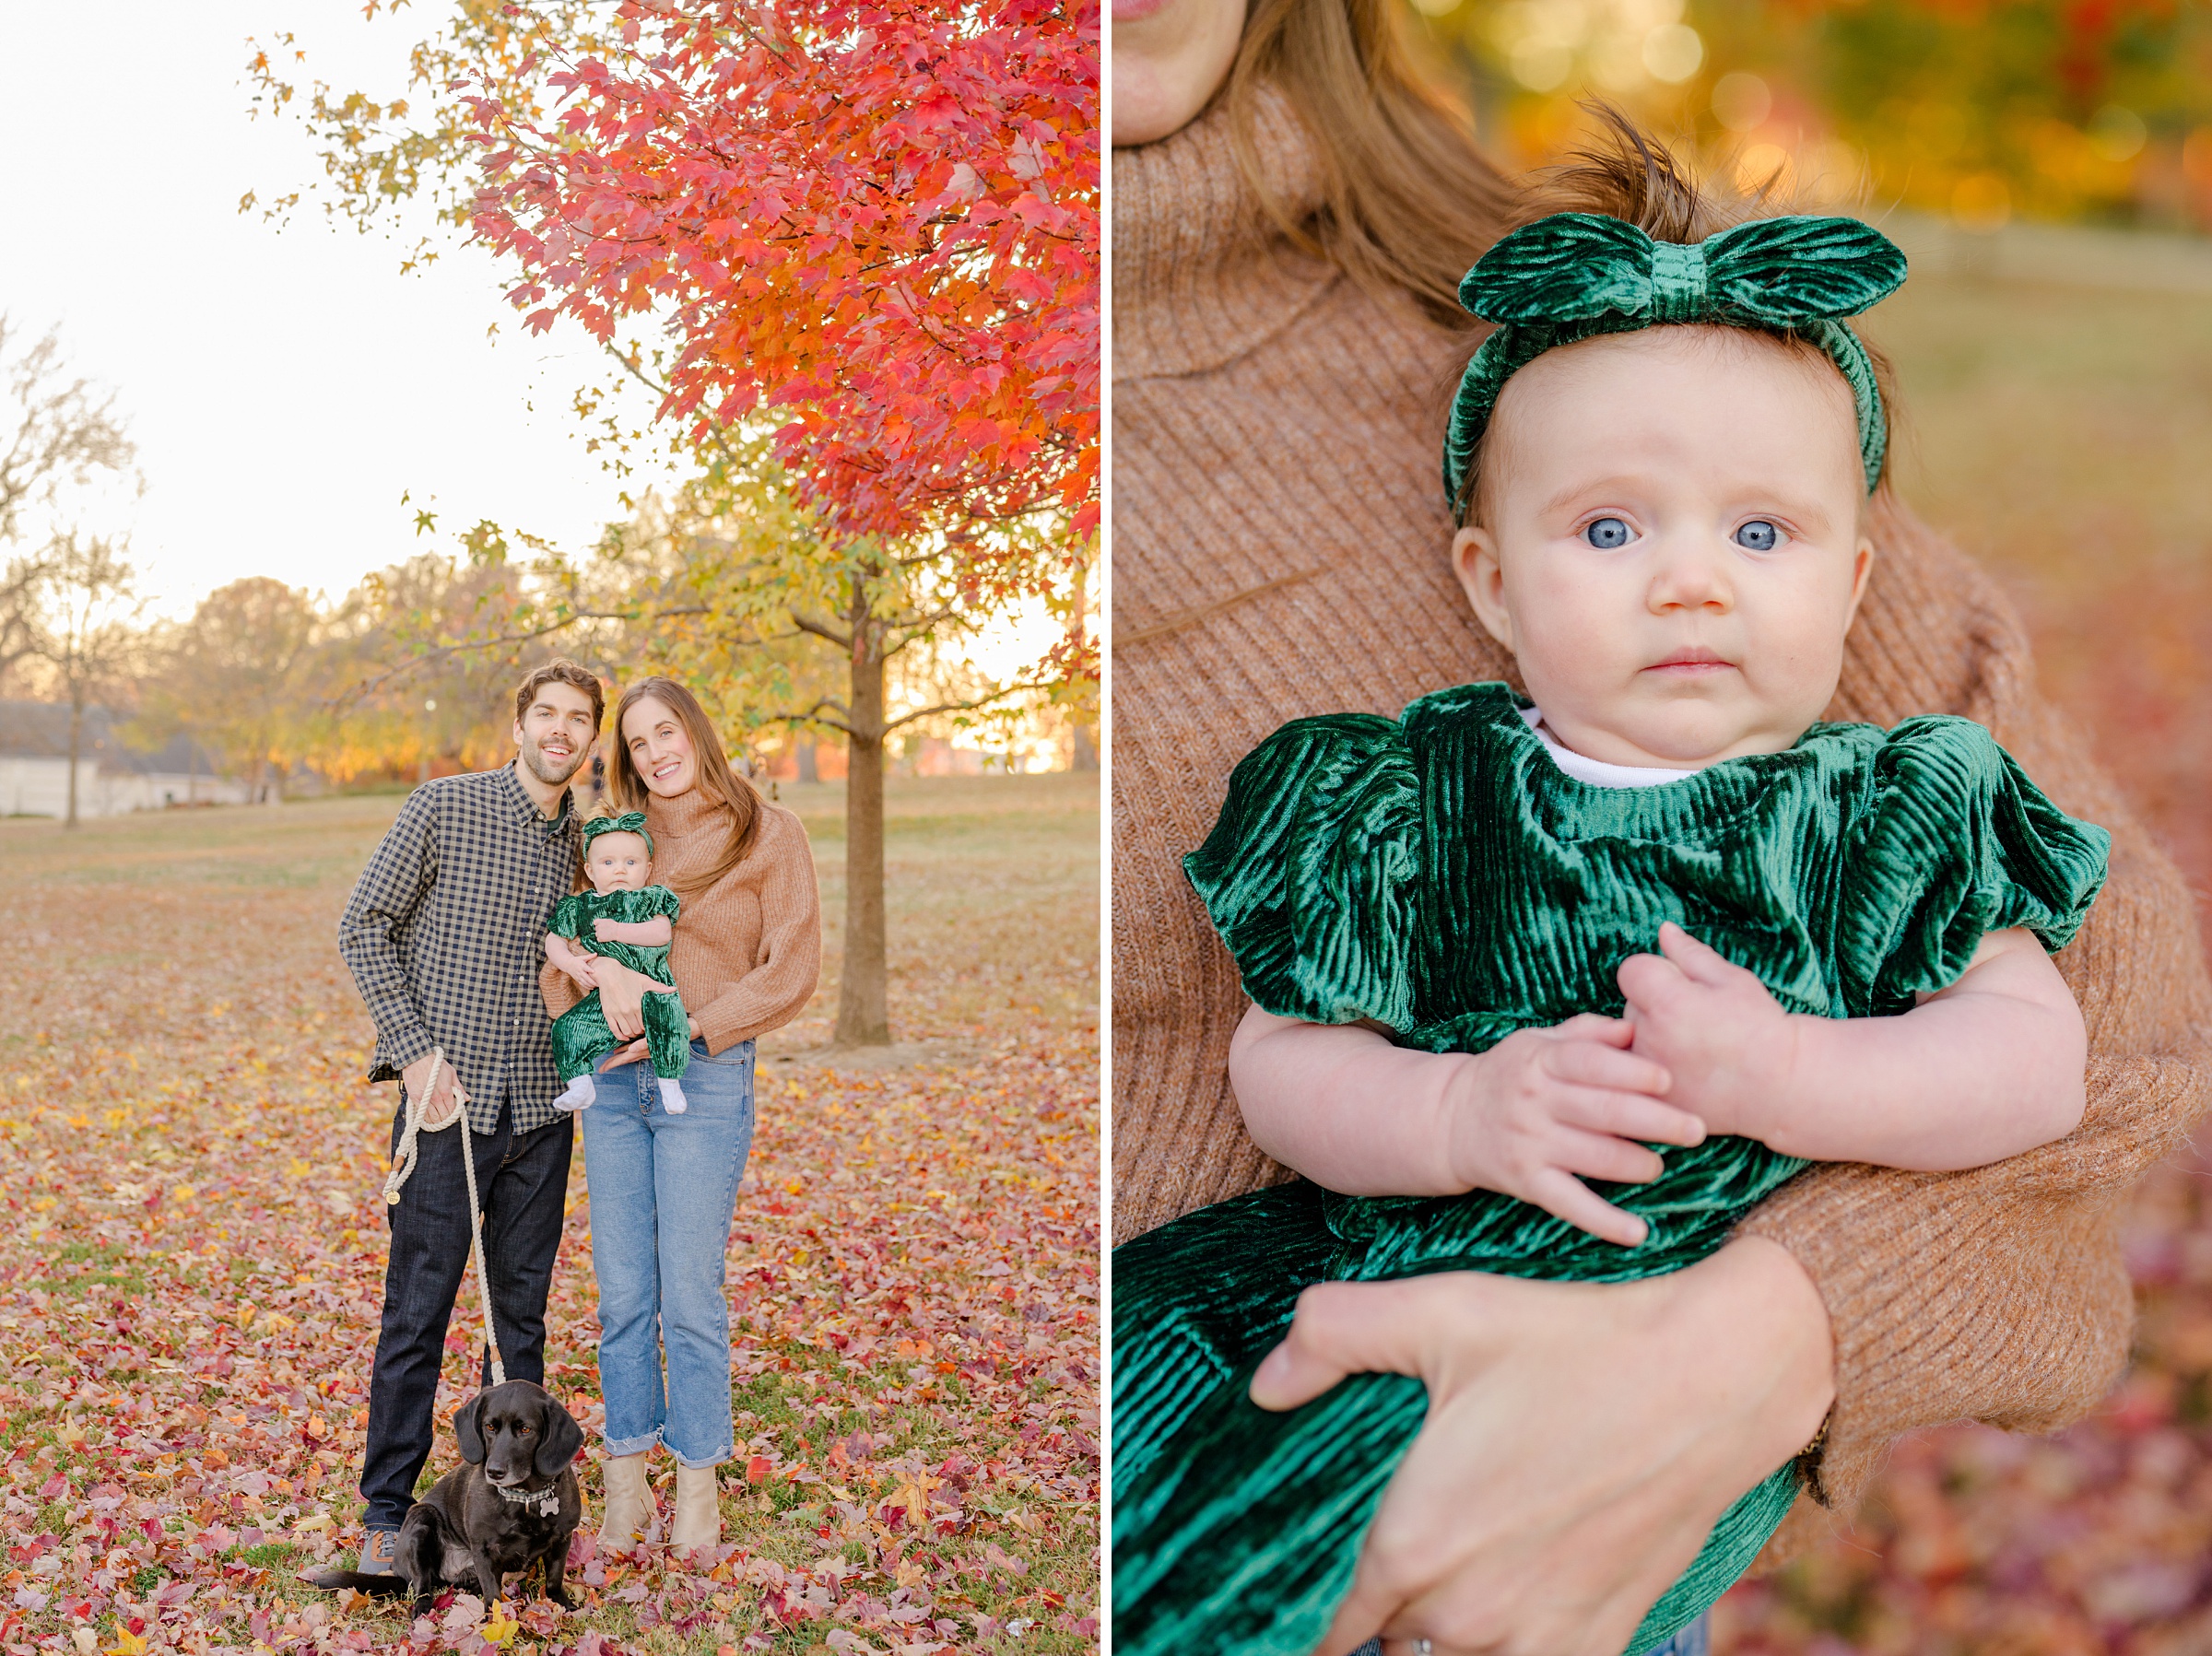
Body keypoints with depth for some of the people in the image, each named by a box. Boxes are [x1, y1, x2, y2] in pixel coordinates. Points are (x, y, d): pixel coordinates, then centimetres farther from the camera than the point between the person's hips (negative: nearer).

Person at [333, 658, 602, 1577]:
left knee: (522, 1310, 10)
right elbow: (363, 926, -3)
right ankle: (387, 1511, 8)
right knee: (418, 1308, -2)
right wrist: (415, 1049, -10)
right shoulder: (444, 807, -4)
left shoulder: (582, 839, 11)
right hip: (450, 1095, -5)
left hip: (541, 1107, 5)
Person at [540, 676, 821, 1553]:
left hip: (705, 1078, -4)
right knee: (621, 1294, 5)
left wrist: (686, 1028, -12)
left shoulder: (767, 833, 1)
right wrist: (601, 966, -18)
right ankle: (626, 1482, 15)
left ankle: (698, 1487, 9)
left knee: (692, 1297, -3)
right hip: (612, 1082, 4)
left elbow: (791, 972, -5)